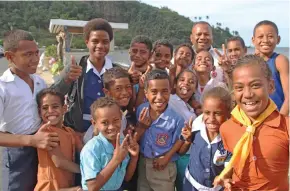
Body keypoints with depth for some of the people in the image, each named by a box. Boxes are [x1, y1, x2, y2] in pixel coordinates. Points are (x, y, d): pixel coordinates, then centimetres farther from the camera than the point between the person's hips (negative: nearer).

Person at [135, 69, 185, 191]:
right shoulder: (141, 110, -11)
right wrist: (141, 127, -19)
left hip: (163, 167, -4)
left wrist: (167, 157, -17)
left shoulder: (176, 118, -23)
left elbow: (179, 141, -8)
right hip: (142, 163, 4)